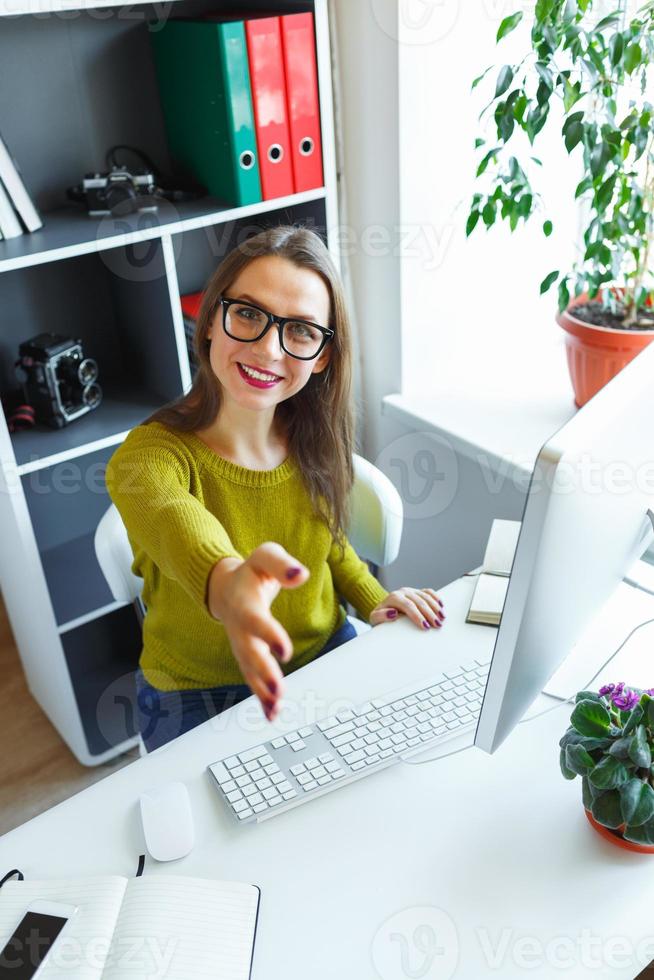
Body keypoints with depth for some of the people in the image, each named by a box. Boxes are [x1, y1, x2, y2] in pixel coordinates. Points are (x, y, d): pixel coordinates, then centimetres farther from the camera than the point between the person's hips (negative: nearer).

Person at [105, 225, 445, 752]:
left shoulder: (314, 437, -7)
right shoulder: (150, 457, -23)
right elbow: (176, 523, -47)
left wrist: (375, 602, -6)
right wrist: (228, 582, -68)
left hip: (327, 655, 4)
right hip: (201, 702, -3)